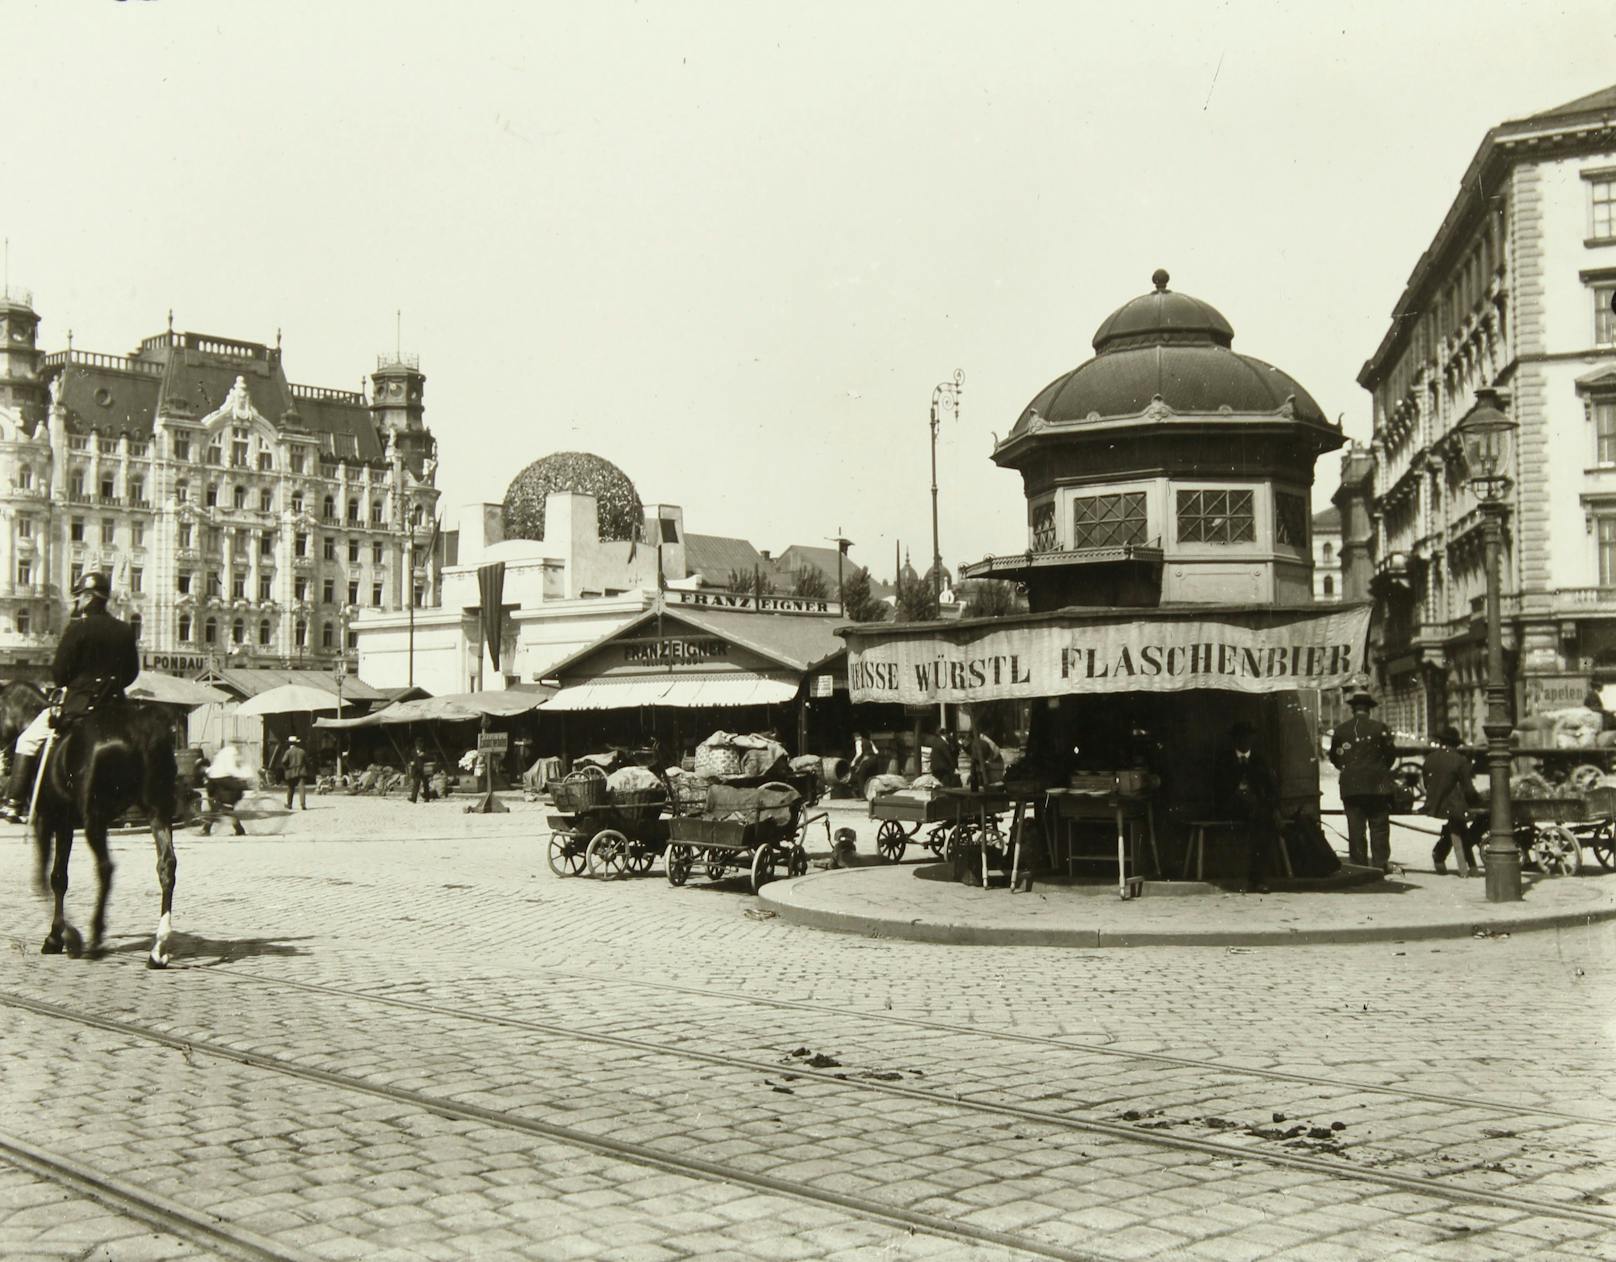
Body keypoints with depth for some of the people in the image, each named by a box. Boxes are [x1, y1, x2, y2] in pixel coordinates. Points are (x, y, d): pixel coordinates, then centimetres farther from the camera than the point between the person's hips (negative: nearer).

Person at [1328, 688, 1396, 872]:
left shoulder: (1340, 730, 2)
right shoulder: (1379, 728, -4)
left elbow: (1334, 757, 6)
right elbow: (1390, 754, -1)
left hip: (1350, 786, 2)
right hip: (1377, 785, -2)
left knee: (1355, 828, 4)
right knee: (1379, 826, 4)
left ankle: (1359, 865, 3)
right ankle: (1380, 863, 0)